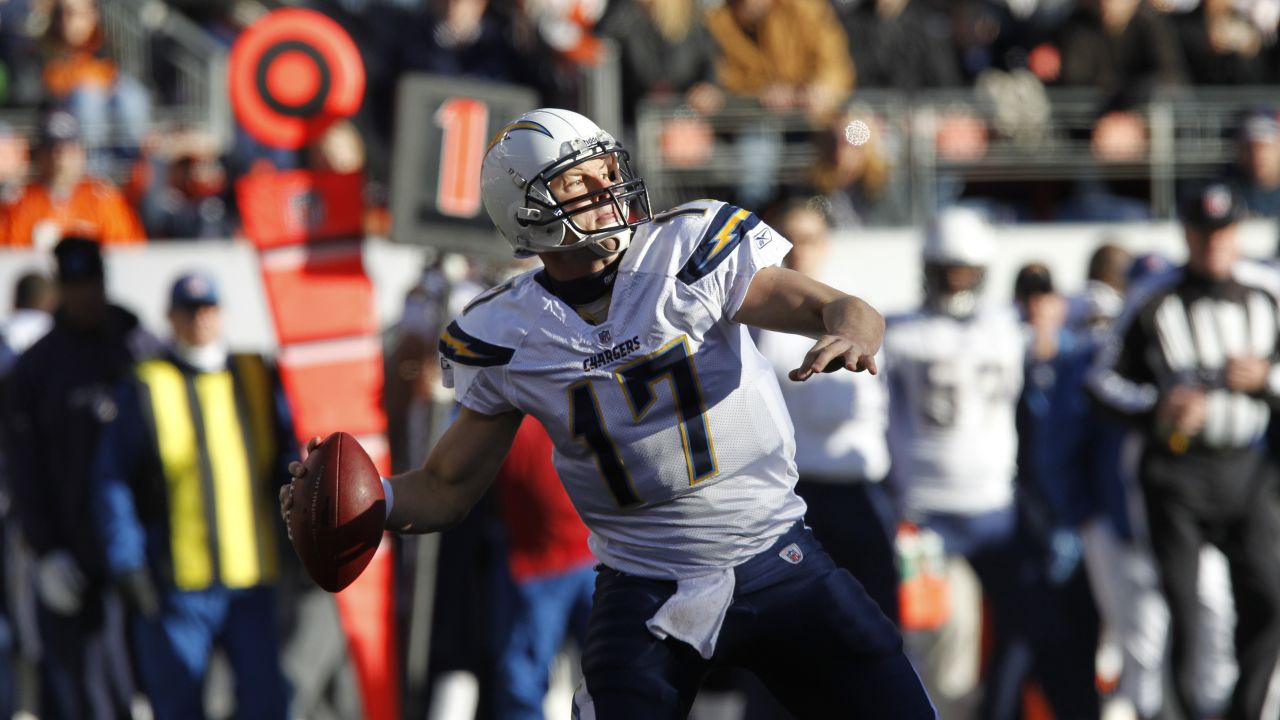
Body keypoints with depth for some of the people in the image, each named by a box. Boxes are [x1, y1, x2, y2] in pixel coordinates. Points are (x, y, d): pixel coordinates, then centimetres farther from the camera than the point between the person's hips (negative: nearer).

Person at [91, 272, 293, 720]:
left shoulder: (258, 380, 11)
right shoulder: (144, 391, 1)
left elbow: (289, 460, 16)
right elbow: (112, 483, 0)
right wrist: (126, 562, -8)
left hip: (252, 581, 2)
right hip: (176, 586, -2)